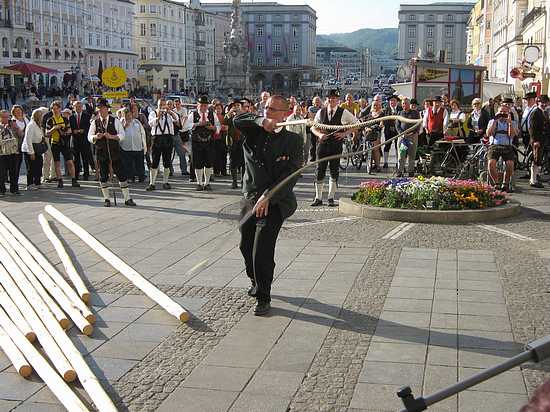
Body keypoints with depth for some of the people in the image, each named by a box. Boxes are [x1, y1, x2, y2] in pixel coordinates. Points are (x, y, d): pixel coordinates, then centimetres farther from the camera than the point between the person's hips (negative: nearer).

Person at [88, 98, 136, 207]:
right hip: (101, 152, 1)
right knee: (103, 176, 4)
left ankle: (127, 199, 5)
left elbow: (122, 135, -3)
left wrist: (111, 136, -18)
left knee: (121, 175, -1)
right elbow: (89, 137, 5)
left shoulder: (115, 121, 2)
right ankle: (106, 199, 15)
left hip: (115, 151, -1)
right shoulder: (95, 122, 6)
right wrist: (96, 137, -16)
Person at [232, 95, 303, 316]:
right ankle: (256, 282, 41)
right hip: (250, 199, 5)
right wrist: (261, 121, -24)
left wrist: (267, 196, -19)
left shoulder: (292, 141, -3)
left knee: (263, 248, -16)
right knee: (246, 246, 15)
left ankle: (263, 298, -5)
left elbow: (291, 174, -10)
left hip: (275, 202, -5)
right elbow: (238, 120, -10)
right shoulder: (254, 131, 8)